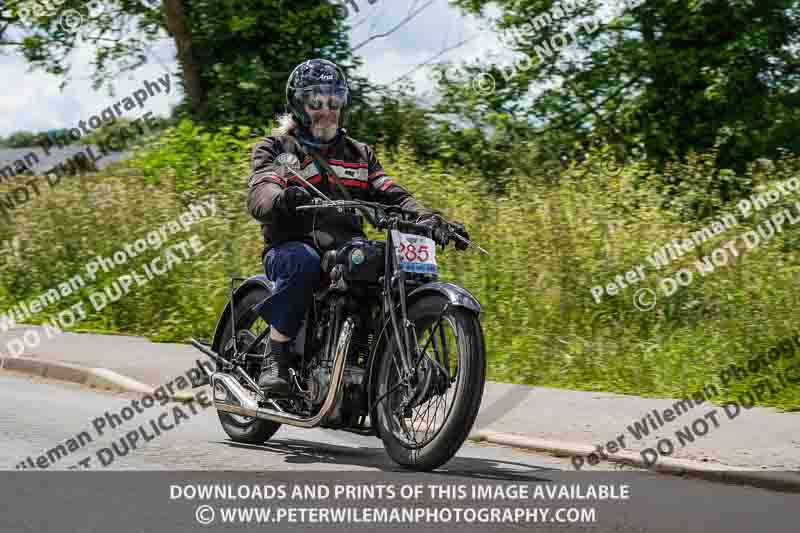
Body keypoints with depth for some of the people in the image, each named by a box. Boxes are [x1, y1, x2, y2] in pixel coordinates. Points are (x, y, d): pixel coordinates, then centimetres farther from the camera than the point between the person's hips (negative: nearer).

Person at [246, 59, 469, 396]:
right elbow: (259, 194, -10)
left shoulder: (359, 154, 24)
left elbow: (390, 194, 12)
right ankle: (276, 358, -29)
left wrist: (427, 218, -9)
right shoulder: (275, 149, 10)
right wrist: (283, 198, -36)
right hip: (292, 248, -4)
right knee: (303, 262, -39)